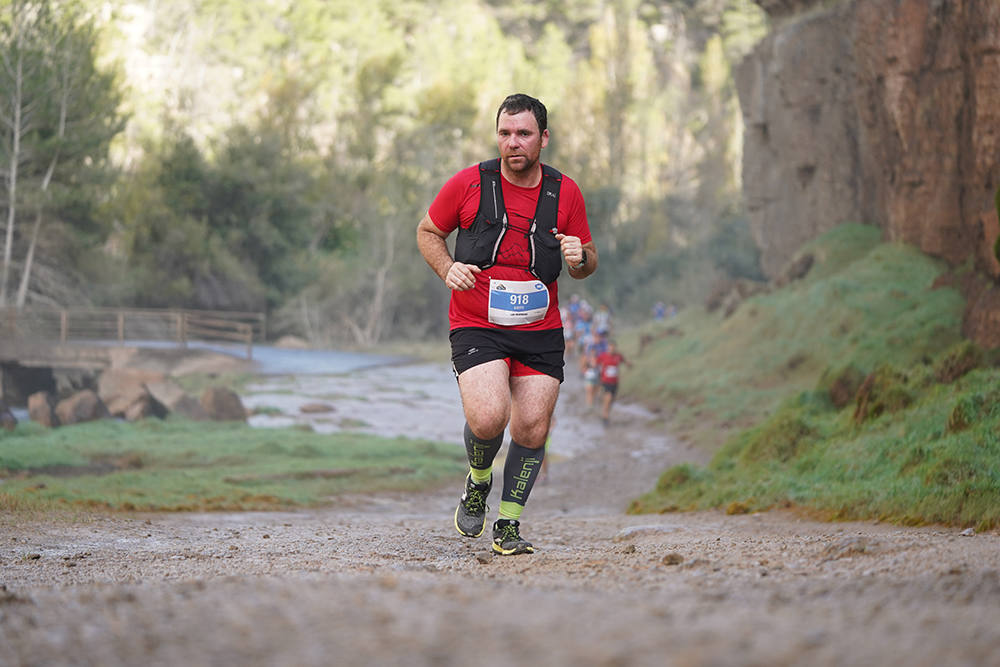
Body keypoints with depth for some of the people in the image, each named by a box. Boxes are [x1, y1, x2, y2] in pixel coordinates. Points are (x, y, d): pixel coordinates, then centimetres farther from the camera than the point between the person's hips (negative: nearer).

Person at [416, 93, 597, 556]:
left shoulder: (565, 193, 4)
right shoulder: (469, 184, -3)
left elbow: (588, 262, 14)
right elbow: (428, 231, 11)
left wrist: (579, 258, -10)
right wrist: (448, 269, -8)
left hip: (541, 331, 3)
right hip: (477, 327, -3)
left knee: (532, 429, -4)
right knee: (487, 418, -22)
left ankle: (508, 525, 15)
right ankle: (478, 480, 12)